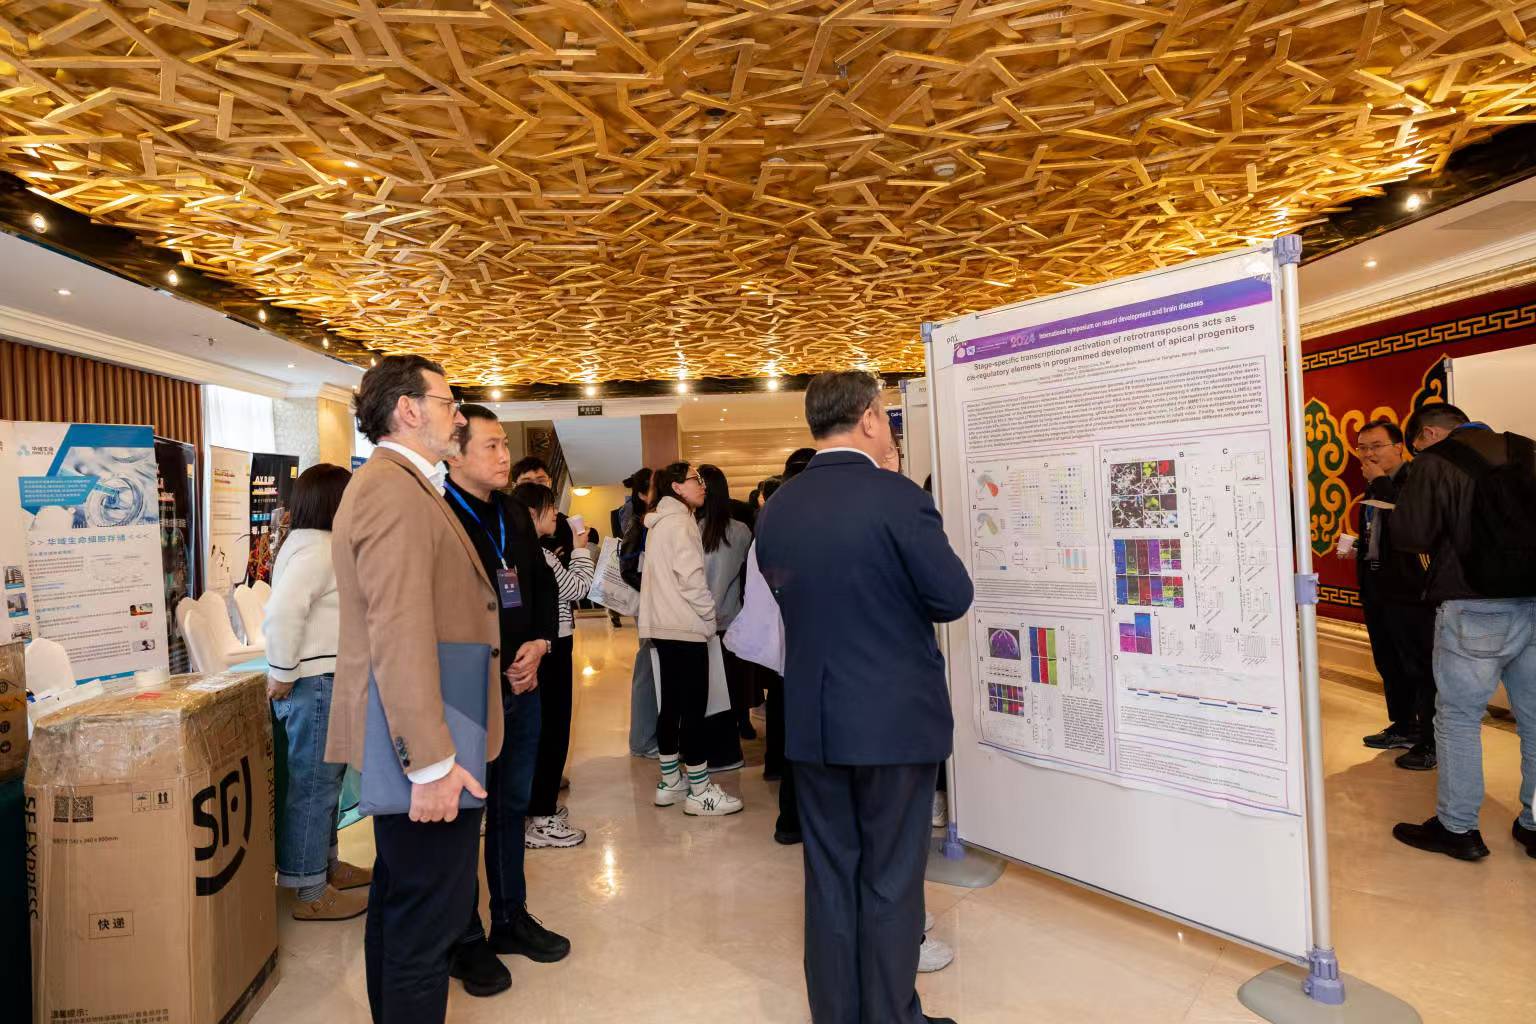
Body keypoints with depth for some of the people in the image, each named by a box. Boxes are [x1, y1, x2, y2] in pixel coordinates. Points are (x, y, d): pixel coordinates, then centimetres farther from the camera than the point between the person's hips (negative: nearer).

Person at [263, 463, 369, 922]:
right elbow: (283, 612, -29)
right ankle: (311, 892, 9)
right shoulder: (316, 548, -17)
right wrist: (283, 673, -20)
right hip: (316, 683, -11)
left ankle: (326, 865, 33)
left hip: (327, 682, 11)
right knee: (313, 785, -2)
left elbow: (283, 612, 23)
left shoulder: (313, 544, 16)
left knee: (324, 779, 19)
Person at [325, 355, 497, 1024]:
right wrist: (432, 763, -26)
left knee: (399, 902, 23)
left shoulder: (400, 484, 16)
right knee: (429, 918, 0)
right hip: (423, 745, -11)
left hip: (409, 743, 11)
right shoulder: (395, 491, -18)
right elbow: (400, 635, -26)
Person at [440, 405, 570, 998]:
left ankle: (511, 917, 34)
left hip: (523, 688, 7)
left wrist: (539, 644, 0)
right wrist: (491, 674, -15)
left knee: (512, 807, 18)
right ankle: (466, 941, 23)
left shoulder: (514, 515, 11)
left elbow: (543, 586, 17)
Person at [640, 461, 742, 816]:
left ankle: (670, 781, 21)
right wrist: (709, 614, -7)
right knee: (693, 707, -5)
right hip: (685, 626, -10)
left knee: (672, 704, 13)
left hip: (664, 625, 10)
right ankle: (700, 791, 1)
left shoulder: (659, 523, 18)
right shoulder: (679, 521, -12)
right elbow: (692, 576, -20)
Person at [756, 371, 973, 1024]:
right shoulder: (897, 497, -16)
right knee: (891, 883, 11)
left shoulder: (775, 509, 0)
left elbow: (786, 593, 8)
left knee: (829, 878, 17)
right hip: (895, 719, -5)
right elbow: (953, 597, -12)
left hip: (811, 720, 5)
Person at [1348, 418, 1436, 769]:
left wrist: (1381, 481, -19)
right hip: (1376, 590, 9)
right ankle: (1403, 727, 31)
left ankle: (1431, 741, 7)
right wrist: (1357, 548, 9)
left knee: (1421, 667, -2)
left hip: (1409, 591, -9)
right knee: (1389, 664, 17)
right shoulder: (1373, 487, 15)